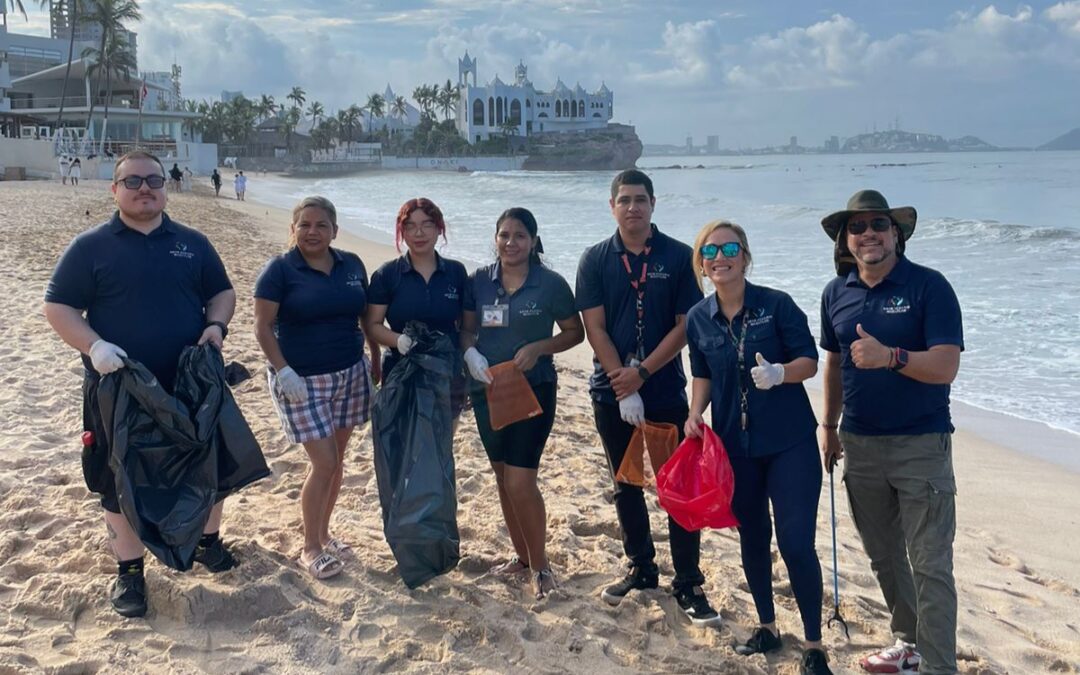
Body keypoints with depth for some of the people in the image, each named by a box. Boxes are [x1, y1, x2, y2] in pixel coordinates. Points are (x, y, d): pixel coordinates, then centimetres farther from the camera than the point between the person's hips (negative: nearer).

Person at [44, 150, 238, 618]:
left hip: (192, 383, 3)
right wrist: (94, 346, -20)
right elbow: (58, 307, -3)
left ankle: (208, 540, 38)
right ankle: (129, 571, 23)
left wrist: (216, 326, -8)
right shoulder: (91, 247, -3)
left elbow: (222, 292, 13)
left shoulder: (192, 244, 6)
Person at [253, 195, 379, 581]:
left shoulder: (352, 265, 5)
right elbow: (263, 327, -9)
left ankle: (323, 534, 30)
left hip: (350, 375, 5)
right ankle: (310, 549, 10)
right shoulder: (280, 270, -8)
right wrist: (283, 372, -18)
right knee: (324, 463, -7)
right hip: (301, 380, -5)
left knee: (336, 459, 12)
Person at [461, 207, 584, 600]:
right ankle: (522, 555, 31)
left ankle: (540, 565, 10)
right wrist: (470, 352, -11)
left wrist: (539, 348, -16)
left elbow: (575, 332, 0)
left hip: (533, 390, -5)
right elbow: (467, 328, 10)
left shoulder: (551, 284, -7)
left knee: (521, 482, -9)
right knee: (502, 479, 13)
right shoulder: (479, 281, 2)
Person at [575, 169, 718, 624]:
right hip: (612, 394, 2)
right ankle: (641, 569, 28)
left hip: (666, 392, -2)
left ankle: (688, 585, 8)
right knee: (626, 485, 12)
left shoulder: (678, 257, -2)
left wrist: (641, 373, -13)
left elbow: (685, 326, -5)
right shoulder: (595, 260, 2)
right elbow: (595, 328, -3)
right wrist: (623, 387, -11)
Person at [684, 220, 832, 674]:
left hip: (790, 442, -4)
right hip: (734, 445, 4)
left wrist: (779, 373, -28)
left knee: (796, 543, -6)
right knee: (752, 539, 14)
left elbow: (809, 361, -9)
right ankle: (767, 627, 33)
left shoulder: (776, 304, -10)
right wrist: (696, 415, -3)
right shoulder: (698, 319, 1)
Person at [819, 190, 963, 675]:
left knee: (929, 564, -4)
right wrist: (829, 425, 15)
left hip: (920, 445, -5)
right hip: (860, 444, 6)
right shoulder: (836, 293, 6)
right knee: (883, 555, 17)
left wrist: (889, 356, -33)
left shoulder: (929, 286, -11)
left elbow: (946, 366, -19)